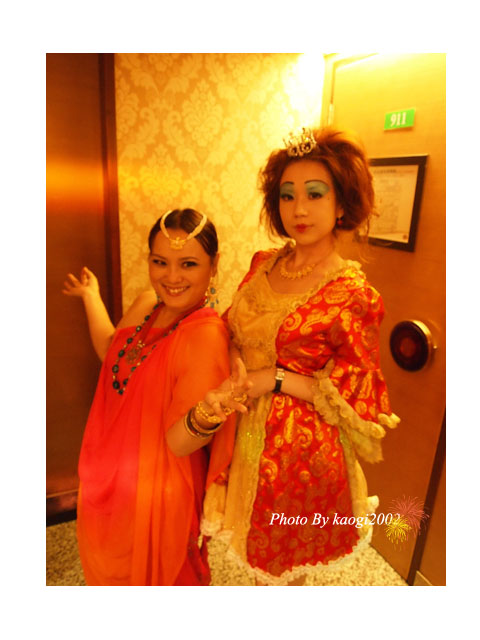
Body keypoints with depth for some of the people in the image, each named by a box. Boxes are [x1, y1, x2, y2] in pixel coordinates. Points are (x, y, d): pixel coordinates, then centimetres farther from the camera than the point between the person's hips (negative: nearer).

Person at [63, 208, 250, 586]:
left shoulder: (207, 335, -31)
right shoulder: (147, 304, -8)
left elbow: (179, 442, -27)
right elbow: (111, 353, 11)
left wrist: (211, 410, -48)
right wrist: (91, 296, 17)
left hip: (155, 488, -7)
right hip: (112, 475, 8)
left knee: (152, 573, 24)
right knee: (110, 566, 35)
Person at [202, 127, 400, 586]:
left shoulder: (353, 295, -20)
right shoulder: (263, 264, -3)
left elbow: (356, 397, -13)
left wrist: (276, 379, -21)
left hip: (299, 448, -5)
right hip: (247, 436, 5)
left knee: (281, 565, 22)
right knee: (257, 555, 28)